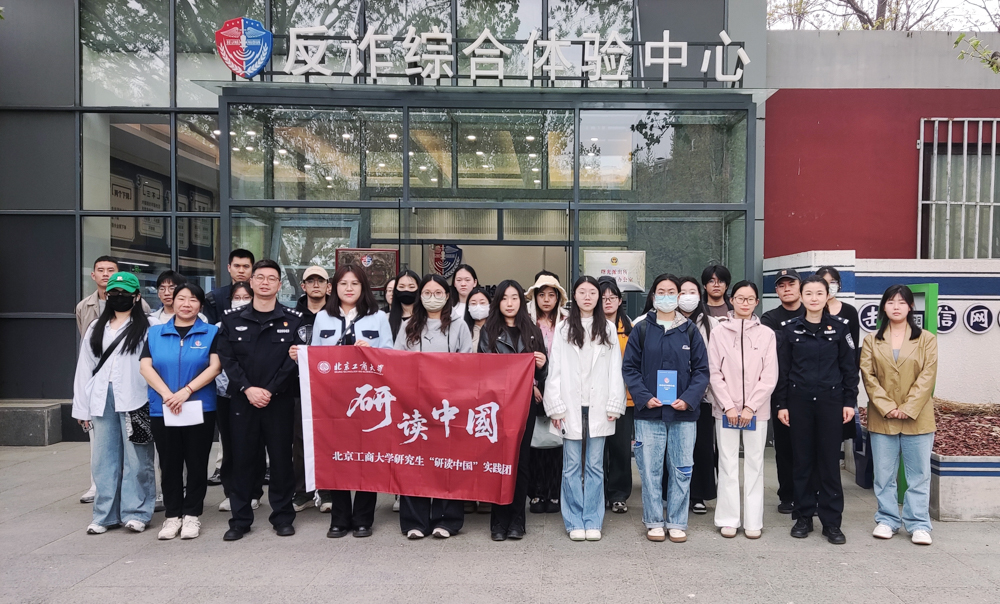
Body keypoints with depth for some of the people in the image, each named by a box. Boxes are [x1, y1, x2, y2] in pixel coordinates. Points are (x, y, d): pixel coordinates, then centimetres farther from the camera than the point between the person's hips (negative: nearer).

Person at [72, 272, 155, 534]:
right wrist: (82, 408, 11)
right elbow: (84, 369, 15)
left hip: (135, 400, -5)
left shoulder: (147, 328, -1)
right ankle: (105, 515, 19)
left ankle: (136, 513, 10)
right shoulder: (95, 329, 17)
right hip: (102, 400, 5)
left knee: (136, 458, 0)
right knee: (104, 458, 9)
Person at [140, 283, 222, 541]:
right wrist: (167, 395, -15)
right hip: (162, 410, 2)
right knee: (169, 464, 9)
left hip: (200, 409, -2)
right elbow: (145, 367, -1)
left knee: (196, 464, 4)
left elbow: (215, 366, -8)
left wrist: (186, 391, -18)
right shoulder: (155, 333, 9)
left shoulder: (211, 333, 2)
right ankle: (172, 515, 20)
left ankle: (192, 514, 16)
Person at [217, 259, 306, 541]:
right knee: (242, 459, 7)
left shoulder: (293, 320, 2)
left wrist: (270, 391, -12)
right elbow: (226, 358, 0)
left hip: (279, 401, -1)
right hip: (242, 400, 1)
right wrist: (248, 389, -11)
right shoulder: (232, 318, 7)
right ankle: (240, 519, 19)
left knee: (281, 458, 5)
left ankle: (283, 516, 18)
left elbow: (294, 360, -5)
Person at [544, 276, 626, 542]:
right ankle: (574, 522, 14)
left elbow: (615, 370, 5)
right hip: (571, 406, -1)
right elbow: (555, 370, 1)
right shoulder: (562, 329, 5)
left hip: (598, 407, 1)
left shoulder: (608, 329, 8)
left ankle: (593, 521, 15)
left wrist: (614, 405, -1)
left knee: (595, 466, 6)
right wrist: (556, 407, -5)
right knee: (572, 466, 4)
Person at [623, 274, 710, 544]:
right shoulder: (641, 330, 4)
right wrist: (644, 397, -11)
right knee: (650, 469, 4)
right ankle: (654, 521, 18)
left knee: (682, 469, 7)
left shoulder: (690, 331, 6)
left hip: (683, 412, 1)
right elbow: (630, 367, 2)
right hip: (649, 412, -1)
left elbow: (701, 370, 4)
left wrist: (688, 399, -10)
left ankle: (677, 522, 21)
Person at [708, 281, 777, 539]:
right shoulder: (719, 332, 2)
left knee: (754, 464, 5)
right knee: (728, 464, 3)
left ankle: (753, 521, 14)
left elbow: (770, 376, 0)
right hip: (726, 409, 0)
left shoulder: (766, 334, 3)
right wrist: (728, 406, -8)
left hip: (756, 409, 0)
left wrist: (750, 407, -8)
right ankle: (728, 520, 12)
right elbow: (714, 372, 0)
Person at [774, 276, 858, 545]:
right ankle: (804, 517, 17)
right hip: (799, 401, 1)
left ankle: (832, 522, 12)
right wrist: (781, 404, 0)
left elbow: (849, 367, 5)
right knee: (802, 459, 7)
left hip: (830, 401, 0)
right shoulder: (790, 328, 2)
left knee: (830, 460, 3)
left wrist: (850, 401, 0)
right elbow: (782, 369, 3)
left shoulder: (839, 327, 2)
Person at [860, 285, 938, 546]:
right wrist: (887, 407, -11)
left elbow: (927, 376, -5)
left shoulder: (927, 339, 3)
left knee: (919, 474, 5)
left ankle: (918, 524, 15)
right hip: (882, 418, 1)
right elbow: (868, 376, -1)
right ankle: (887, 520, 19)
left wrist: (908, 408, -13)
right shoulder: (871, 340, 7)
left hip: (917, 418, -1)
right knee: (884, 474, 7)